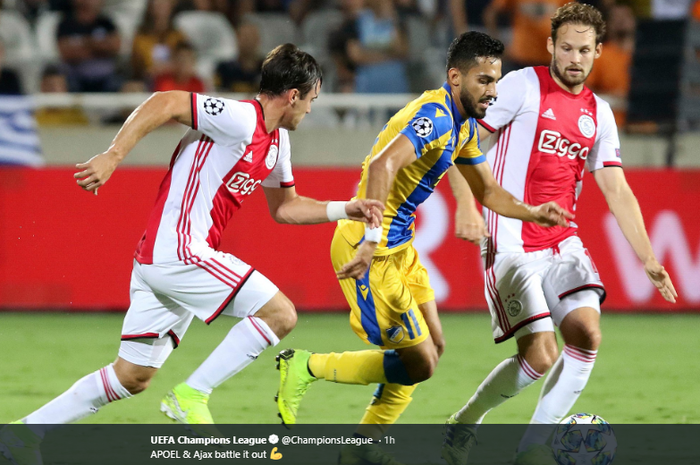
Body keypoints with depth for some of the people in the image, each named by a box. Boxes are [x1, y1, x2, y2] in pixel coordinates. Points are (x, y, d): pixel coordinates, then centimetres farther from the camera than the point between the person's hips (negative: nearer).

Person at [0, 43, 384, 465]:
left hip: (159, 260, 10)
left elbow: (284, 207, 29)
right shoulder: (241, 120, -14)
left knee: (133, 377, 13)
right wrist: (113, 156, -25)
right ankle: (191, 395, -9)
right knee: (280, 314, -12)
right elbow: (166, 103, -19)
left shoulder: (277, 141, 17)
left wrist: (344, 209, 19)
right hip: (178, 252, -10)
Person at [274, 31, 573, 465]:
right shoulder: (434, 116, -21)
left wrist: (531, 213, 5)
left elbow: (487, 190, 23)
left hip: (400, 246, 10)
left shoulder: (464, 124, 11)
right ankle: (305, 367, 3)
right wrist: (370, 240, -44)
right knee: (419, 362, -9)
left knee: (433, 346, 15)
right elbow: (382, 165, -37)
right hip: (371, 250, -10)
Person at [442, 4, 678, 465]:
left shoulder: (599, 113, 12)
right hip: (511, 244, -6)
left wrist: (648, 258, 5)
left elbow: (618, 192, 13)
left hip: (562, 243, 6)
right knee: (540, 355, -15)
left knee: (587, 335, -14)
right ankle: (463, 424, 11)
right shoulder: (522, 86, -5)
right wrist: (466, 207, -19)